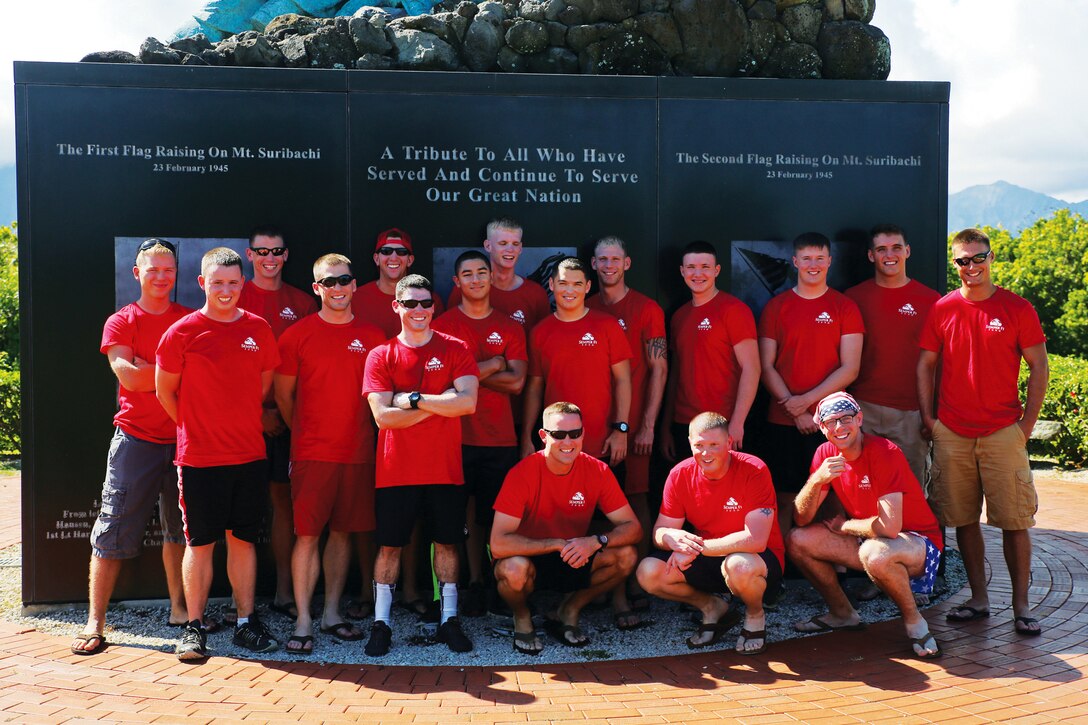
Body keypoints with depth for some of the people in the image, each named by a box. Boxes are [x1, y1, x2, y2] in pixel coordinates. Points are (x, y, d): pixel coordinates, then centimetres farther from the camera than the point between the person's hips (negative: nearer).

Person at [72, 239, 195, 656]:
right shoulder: (121, 322, 2)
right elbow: (127, 375, -13)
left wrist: (151, 371, -10)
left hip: (182, 438, 3)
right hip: (136, 438, -3)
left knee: (179, 529, 12)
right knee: (113, 532, -2)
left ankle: (178, 609, 24)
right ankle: (95, 622, 5)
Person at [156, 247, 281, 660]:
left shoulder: (259, 329, 5)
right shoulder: (183, 332, -5)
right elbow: (165, 391, 3)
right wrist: (196, 427, 7)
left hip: (250, 454, 3)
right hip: (199, 456, -3)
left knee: (243, 539, 9)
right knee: (200, 543, 3)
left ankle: (246, 623, 18)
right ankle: (194, 627, 15)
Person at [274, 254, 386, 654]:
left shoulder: (372, 336, 6)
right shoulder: (297, 335, 0)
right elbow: (282, 393, 8)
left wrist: (365, 432, 9)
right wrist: (302, 432, 11)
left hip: (358, 452, 3)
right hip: (311, 452, -3)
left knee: (343, 532, 10)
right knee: (307, 534, -3)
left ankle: (331, 613, 21)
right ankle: (303, 621, 5)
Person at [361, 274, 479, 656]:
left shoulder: (455, 349, 2)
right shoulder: (381, 356, 1)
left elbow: (468, 402, -13)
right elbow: (383, 416, -10)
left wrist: (412, 399, -14)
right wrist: (440, 403, -12)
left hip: (444, 468, 1)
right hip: (396, 470, 0)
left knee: (446, 541, 9)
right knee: (389, 545, 6)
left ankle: (449, 620, 21)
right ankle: (380, 622, 17)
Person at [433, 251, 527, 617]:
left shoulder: (510, 328, 10)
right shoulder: (442, 325, 4)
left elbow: (516, 382, -1)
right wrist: (493, 364, -3)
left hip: (500, 437, 2)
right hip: (455, 434, -2)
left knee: (495, 515, 6)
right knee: (461, 513, 0)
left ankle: (499, 584, 18)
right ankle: (474, 583, 11)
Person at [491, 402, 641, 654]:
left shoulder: (597, 471, -12)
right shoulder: (522, 473, -23)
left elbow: (633, 528, -11)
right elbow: (498, 544, -29)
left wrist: (596, 541, -30)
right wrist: (559, 545, -30)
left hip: (575, 562, 4)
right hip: (530, 559, -3)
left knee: (626, 556, -21)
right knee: (513, 569, -37)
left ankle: (568, 612, 3)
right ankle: (522, 619, 0)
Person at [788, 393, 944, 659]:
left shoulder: (885, 453, -24)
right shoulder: (825, 454, -4)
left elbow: (890, 527, -32)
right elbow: (802, 519, -8)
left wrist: (842, 526, -14)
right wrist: (817, 479, -27)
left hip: (918, 541, -6)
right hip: (867, 540, 7)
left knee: (874, 552, -38)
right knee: (797, 541, -9)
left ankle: (914, 621, -9)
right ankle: (843, 614, 12)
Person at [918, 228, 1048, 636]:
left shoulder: (1018, 309, 0)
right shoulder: (942, 310, 5)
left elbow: (1039, 368, 3)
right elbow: (926, 365, 10)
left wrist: (1027, 424, -2)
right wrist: (927, 417, 3)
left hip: (1003, 432, -2)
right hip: (952, 433, 2)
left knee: (1015, 521, 0)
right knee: (964, 520, 7)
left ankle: (1021, 606, 10)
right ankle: (979, 599, 19)